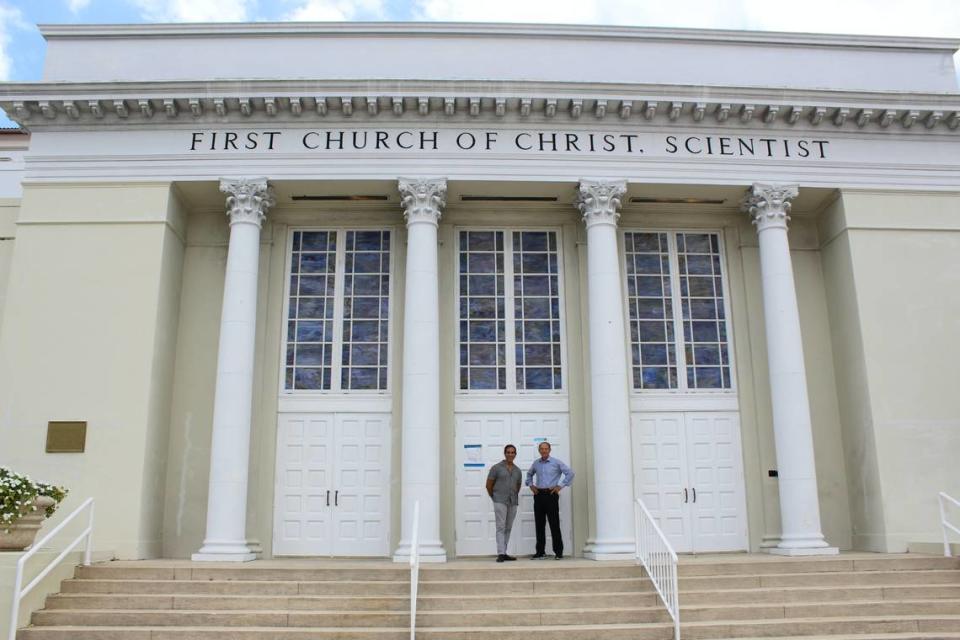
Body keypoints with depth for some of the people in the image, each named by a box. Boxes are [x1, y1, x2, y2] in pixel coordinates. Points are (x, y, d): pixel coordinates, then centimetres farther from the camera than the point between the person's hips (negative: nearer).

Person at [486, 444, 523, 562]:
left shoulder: (518, 471, 11)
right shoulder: (496, 468, -2)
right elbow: (489, 485, 3)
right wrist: (494, 498, 9)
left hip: (513, 502, 5)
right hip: (500, 502, -5)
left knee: (508, 528, 7)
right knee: (501, 527, -10)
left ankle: (504, 553, 13)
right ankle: (500, 554, -14)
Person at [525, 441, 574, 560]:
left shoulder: (556, 462, -2)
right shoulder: (536, 463, 11)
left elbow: (570, 473, -5)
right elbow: (529, 474, 30)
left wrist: (560, 486, -8)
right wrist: (530, 485, 15)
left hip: (551, 495, -4)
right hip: (538, 495, 4)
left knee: (554, 524, -4)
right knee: (539, 524, 6)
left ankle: (559, 552, 2)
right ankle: (540, 552, 12)